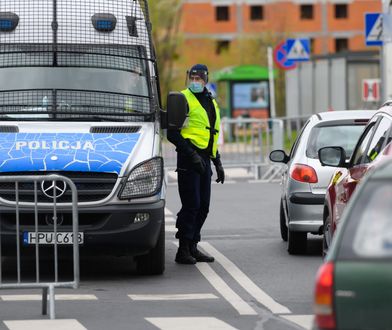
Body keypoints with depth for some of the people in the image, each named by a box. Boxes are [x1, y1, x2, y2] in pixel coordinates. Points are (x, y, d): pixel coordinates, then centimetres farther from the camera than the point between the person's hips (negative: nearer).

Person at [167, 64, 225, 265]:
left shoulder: (211, 103, 20)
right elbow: (172, 133, -11)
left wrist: (218, 163, 25)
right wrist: (192, 154, -17)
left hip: (204, 159, 8)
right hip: (189, 159, -8)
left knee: (203, 206, 8)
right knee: (191, 205, -10)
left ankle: (193, 247, 15)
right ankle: (183, 250, -6)